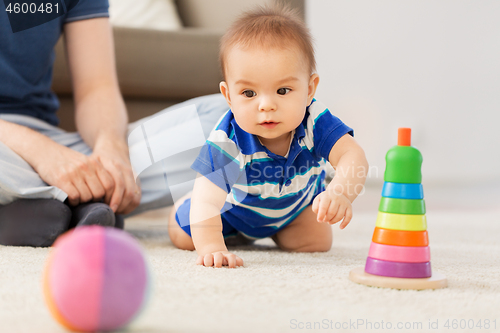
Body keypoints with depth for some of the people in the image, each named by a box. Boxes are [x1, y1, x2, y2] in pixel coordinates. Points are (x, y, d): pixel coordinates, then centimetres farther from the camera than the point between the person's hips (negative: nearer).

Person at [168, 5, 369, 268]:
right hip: (235, 205, -1)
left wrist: (339, 193, -70)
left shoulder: (314, 121, -38)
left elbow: (353, 156, -49)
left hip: (296, 203, 2)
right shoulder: (226, 141, -43)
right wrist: (211, 248, -63)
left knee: (317, 242, -5)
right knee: (182, 235, -1)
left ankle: (275, 231, 29)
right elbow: (207, 201, -47)